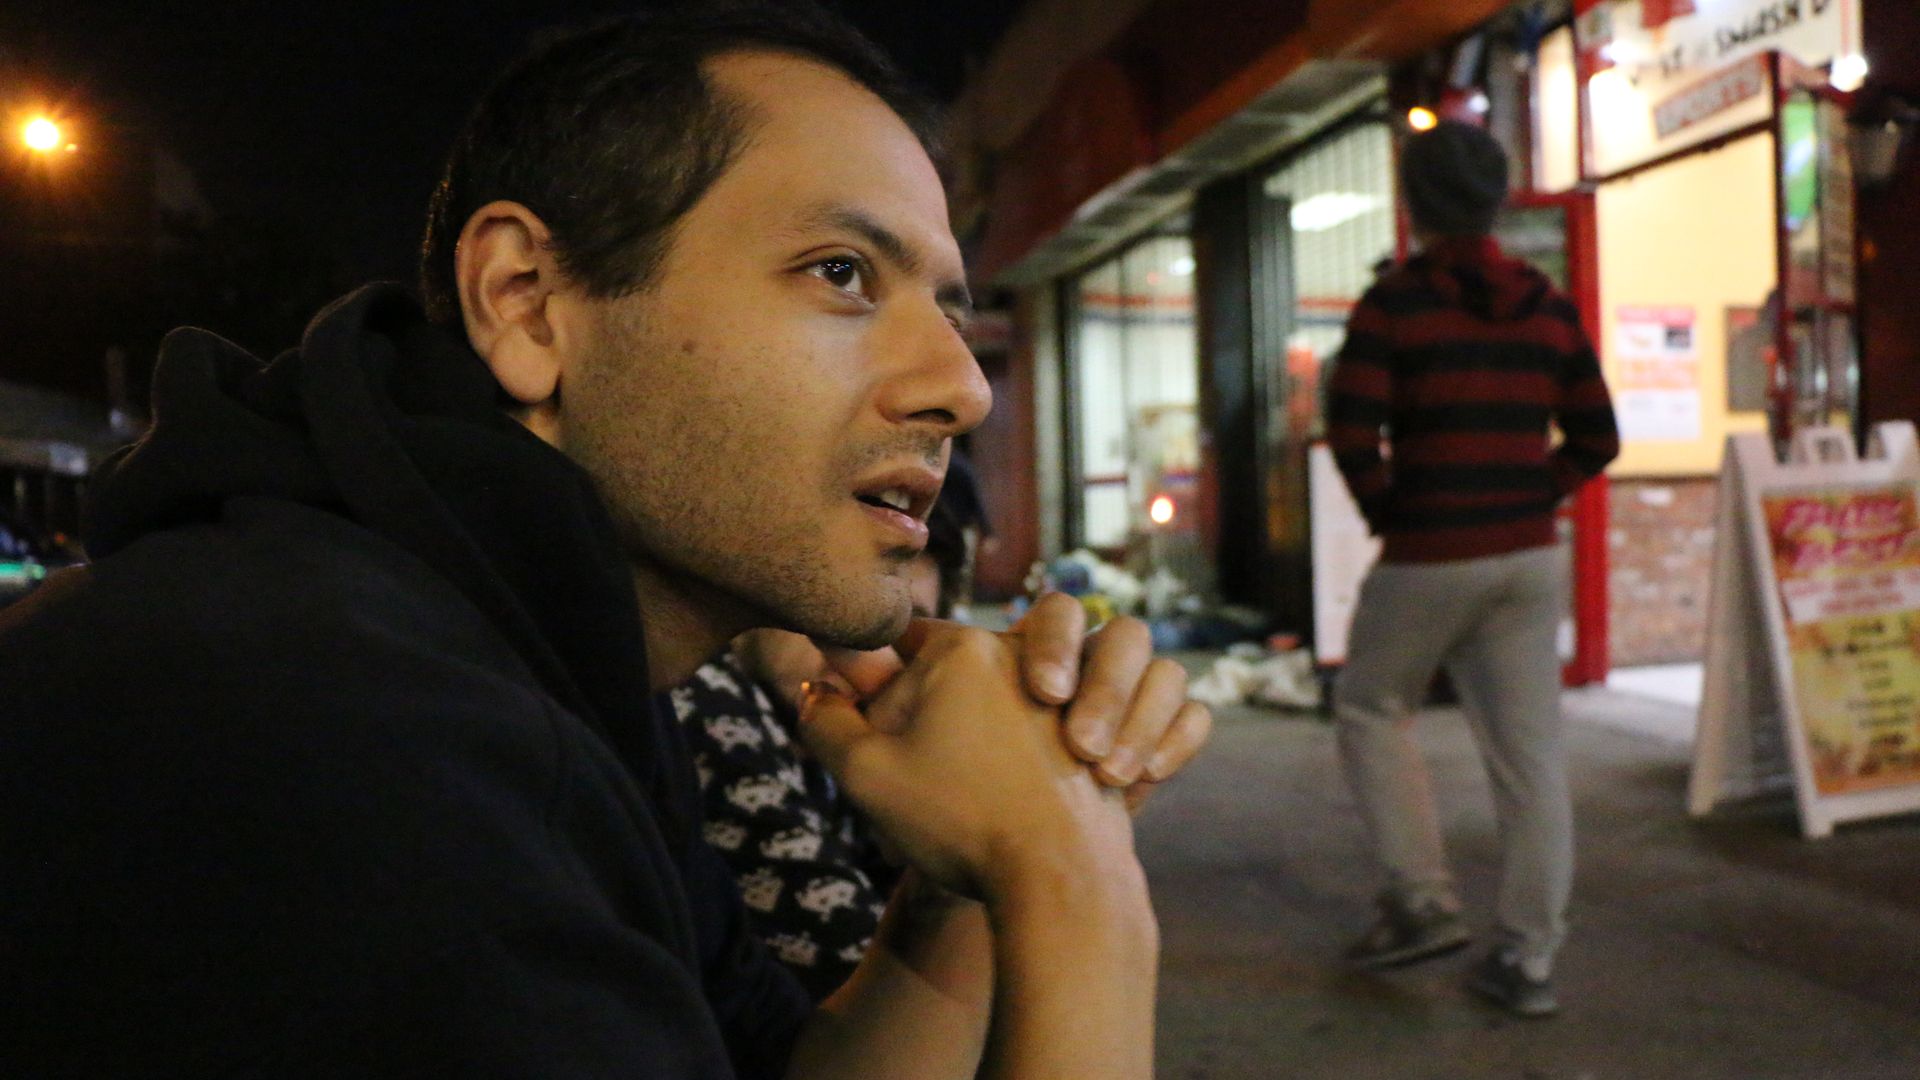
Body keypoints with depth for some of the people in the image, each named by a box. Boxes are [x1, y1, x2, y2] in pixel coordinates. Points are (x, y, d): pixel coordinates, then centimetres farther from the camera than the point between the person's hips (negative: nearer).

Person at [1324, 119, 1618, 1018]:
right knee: (1529, 748, 7)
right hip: (1531, 556, 5)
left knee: (1371, 708, 17)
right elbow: (1595, 439, 10)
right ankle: (1528, 960, 14)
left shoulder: (1395, 302, -7)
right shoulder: (1548, 306, 9)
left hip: (1428, 559, -5)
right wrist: (1532, 500, 13)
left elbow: (1351, 430, -15)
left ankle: (1423, 901, 12)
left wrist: (1386, 514, 0)